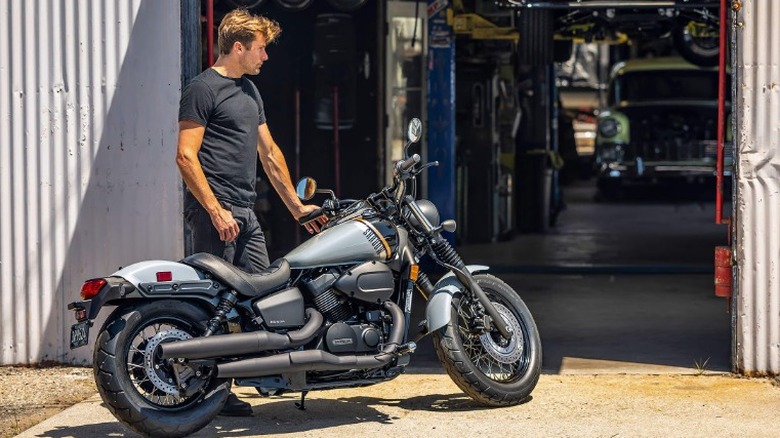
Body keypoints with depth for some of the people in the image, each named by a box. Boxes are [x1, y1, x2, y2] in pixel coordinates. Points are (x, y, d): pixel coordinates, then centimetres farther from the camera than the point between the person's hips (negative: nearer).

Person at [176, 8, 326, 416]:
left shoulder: (249, 90, 20)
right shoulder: (203, 88, -7)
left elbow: (269, 153, 26)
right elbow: (186, 156, -13)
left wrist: (296, 207, 24)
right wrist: (216, 211, -19)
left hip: (246, 212, 9)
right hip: (214, 210, -9)